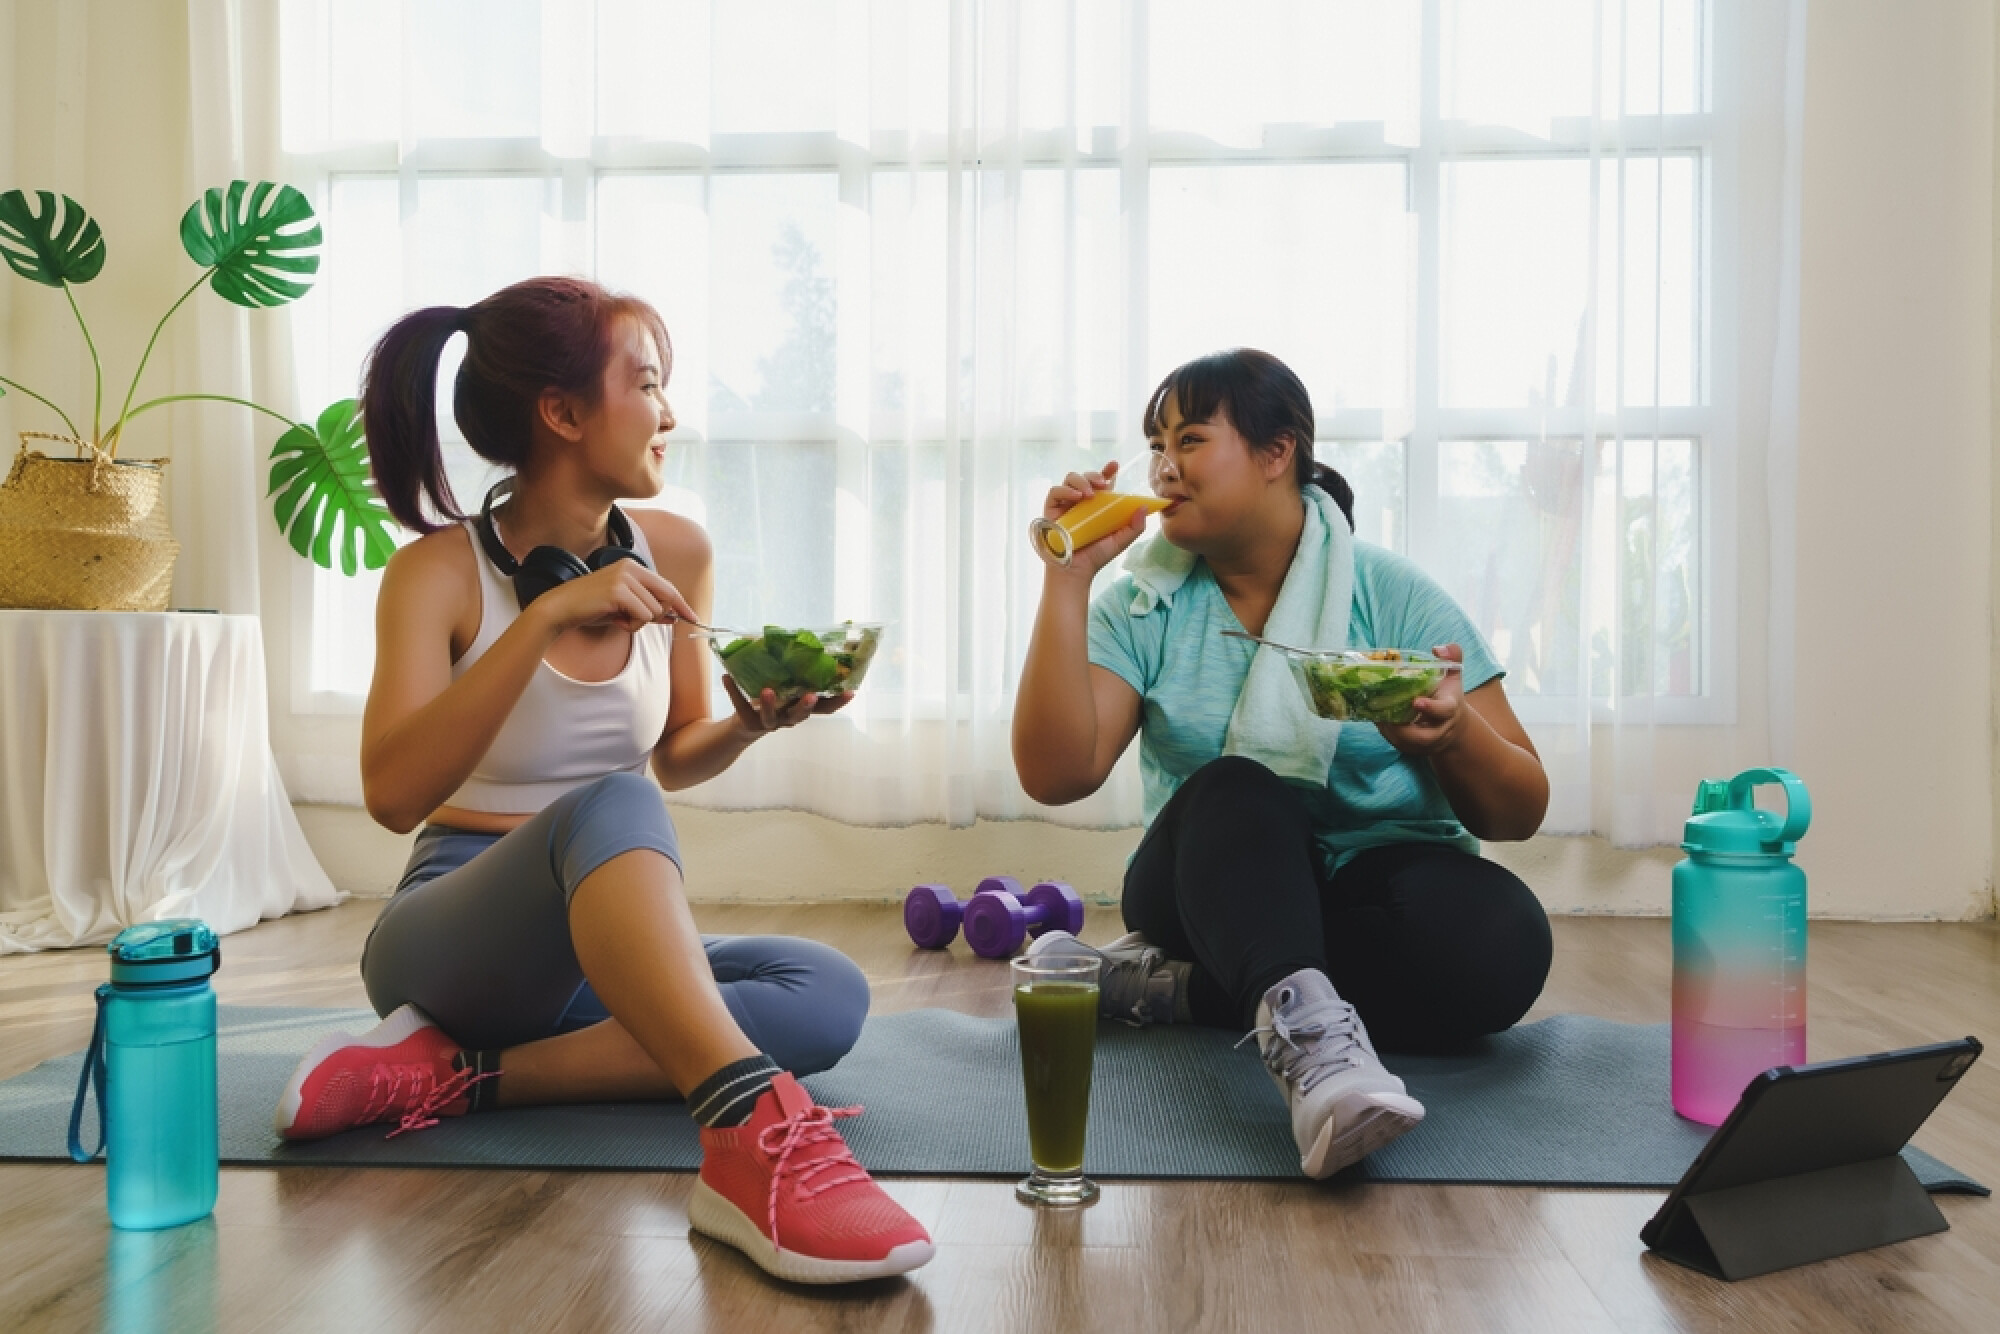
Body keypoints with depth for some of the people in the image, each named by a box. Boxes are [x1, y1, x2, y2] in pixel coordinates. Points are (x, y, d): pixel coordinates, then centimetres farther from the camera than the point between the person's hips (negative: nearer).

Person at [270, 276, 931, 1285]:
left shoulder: (675, 554, 1)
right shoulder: (441, 571, -11)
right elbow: (394, 794, -26)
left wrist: (750, 725, -8)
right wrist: (548, 615, -31)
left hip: (607, 942, 6)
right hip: (450, 931, -5)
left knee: (829, 997, -21)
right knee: (608, 810, -36)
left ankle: (453, 1076, -22)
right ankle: (752, 1132, -50)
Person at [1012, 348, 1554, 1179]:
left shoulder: (1394, 596, -3)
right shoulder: (1145, 605, 1)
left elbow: (1521, 813, -4)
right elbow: (1056, 774, -15)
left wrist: (1451, 736, -27)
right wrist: (1067, 578, -16)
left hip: (1373, 883, 1)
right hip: (1210, 885, 0)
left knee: (1503, 939, -30)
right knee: (1230, 790, -30)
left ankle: (1170, 987, -22)